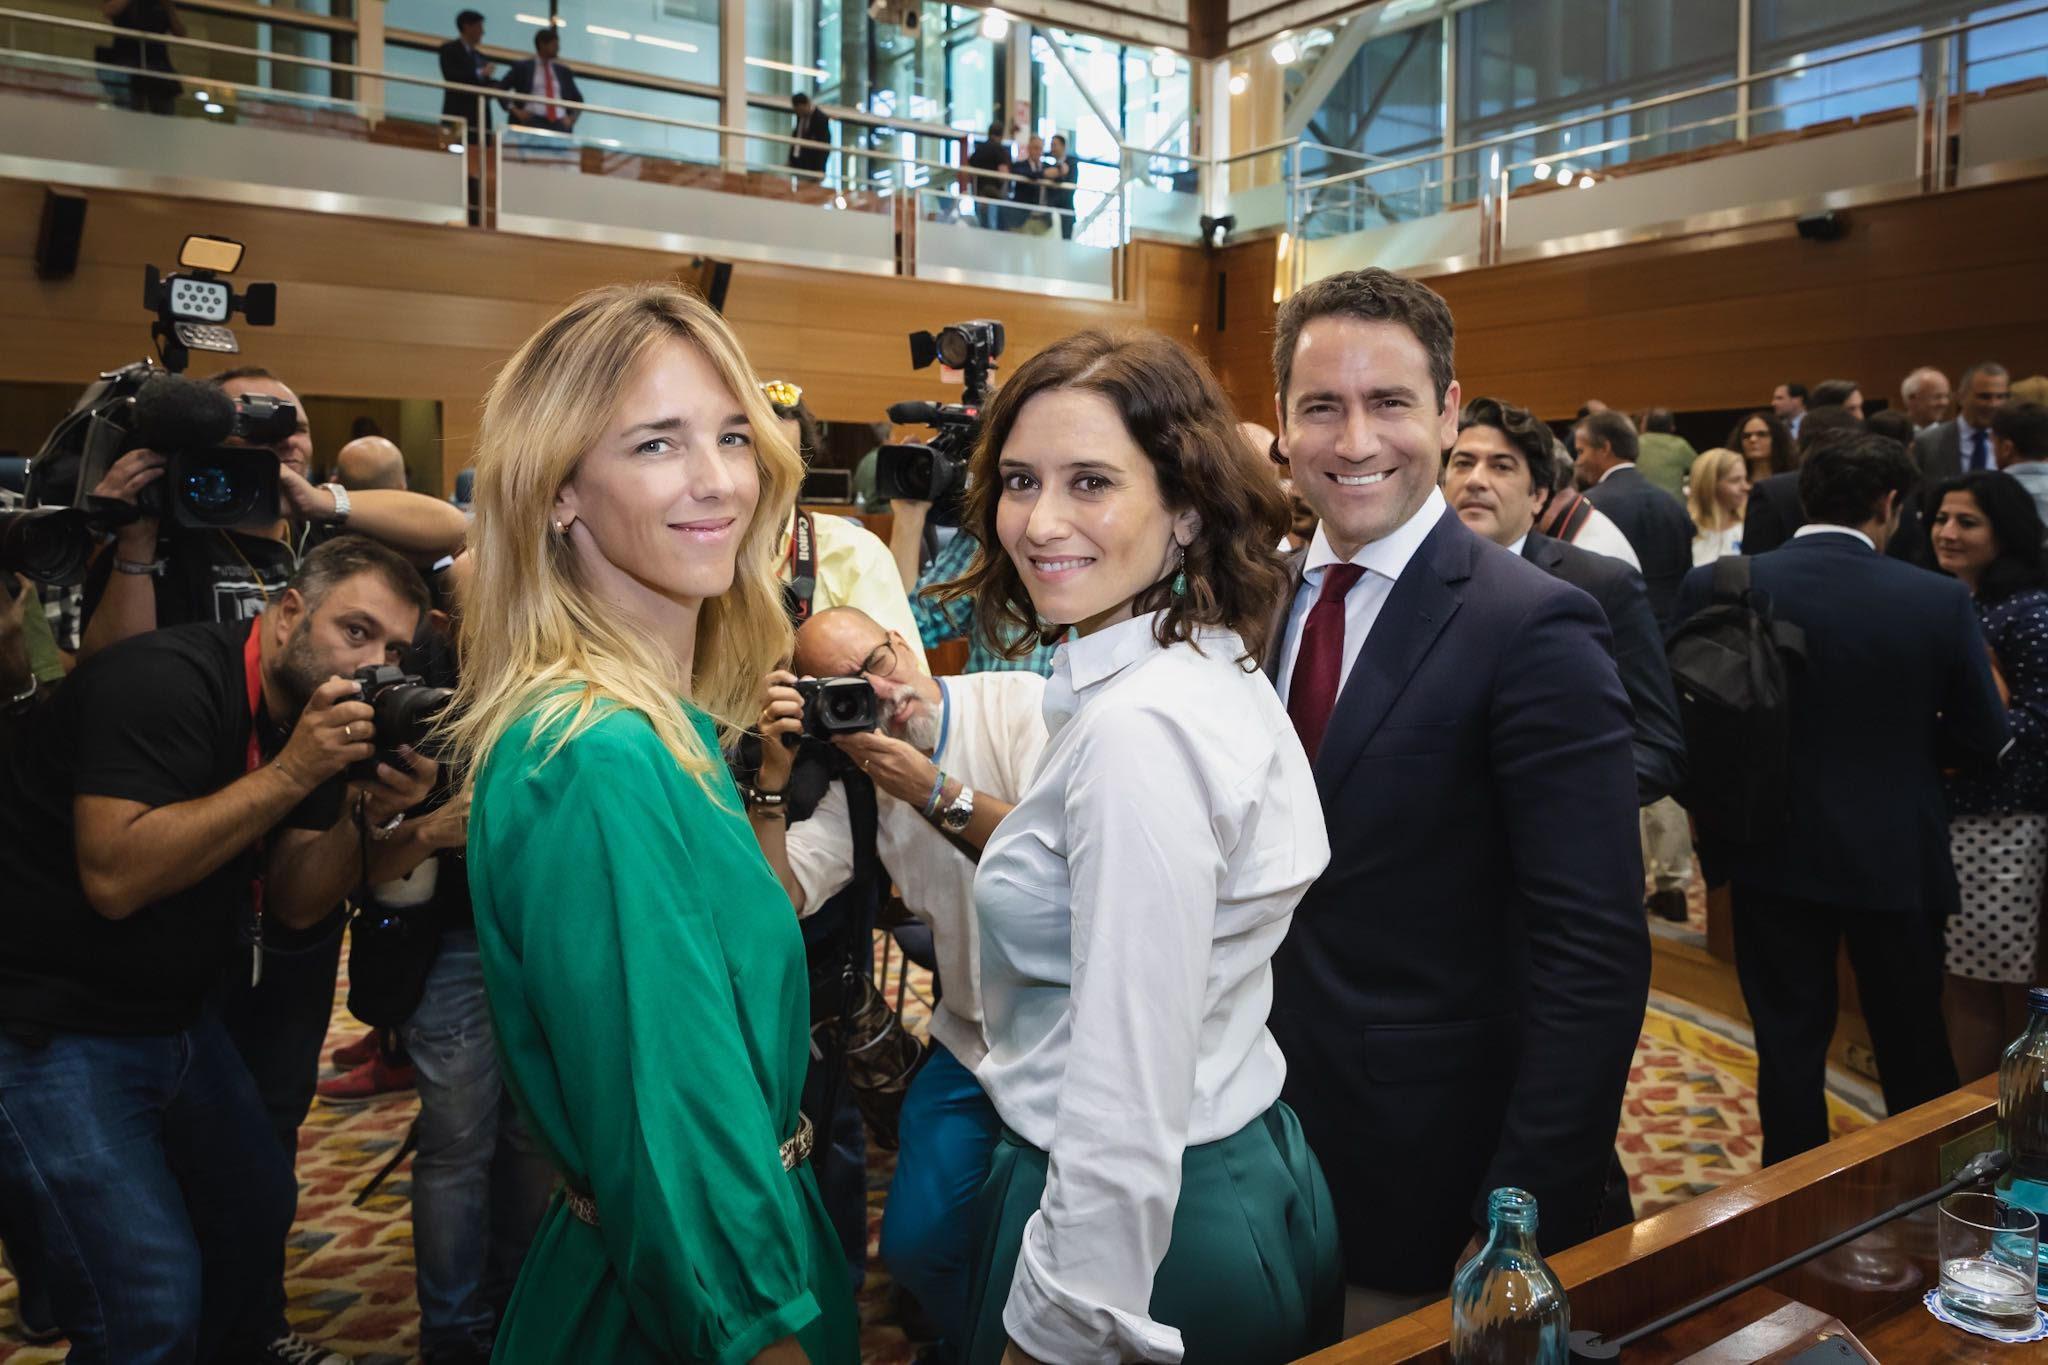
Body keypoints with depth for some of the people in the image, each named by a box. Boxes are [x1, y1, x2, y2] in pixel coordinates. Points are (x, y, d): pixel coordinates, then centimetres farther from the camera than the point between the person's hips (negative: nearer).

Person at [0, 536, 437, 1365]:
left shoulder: (310, 711, 3)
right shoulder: (164, 681, -21)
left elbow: (293, 904, 2)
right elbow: (115, 877, -32)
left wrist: (372, 813, -15)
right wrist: (292, 771, -31)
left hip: (172, 1015, 9)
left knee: (261, 1210, 23)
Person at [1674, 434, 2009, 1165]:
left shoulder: (1713, 589, -11)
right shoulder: (1941, 601, -12)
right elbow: (1984, 736, -3)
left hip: (1775, 856, 1)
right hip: (1896, 858, 0)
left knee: (1789, 1044, 12)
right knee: (1914, 1047, 18)